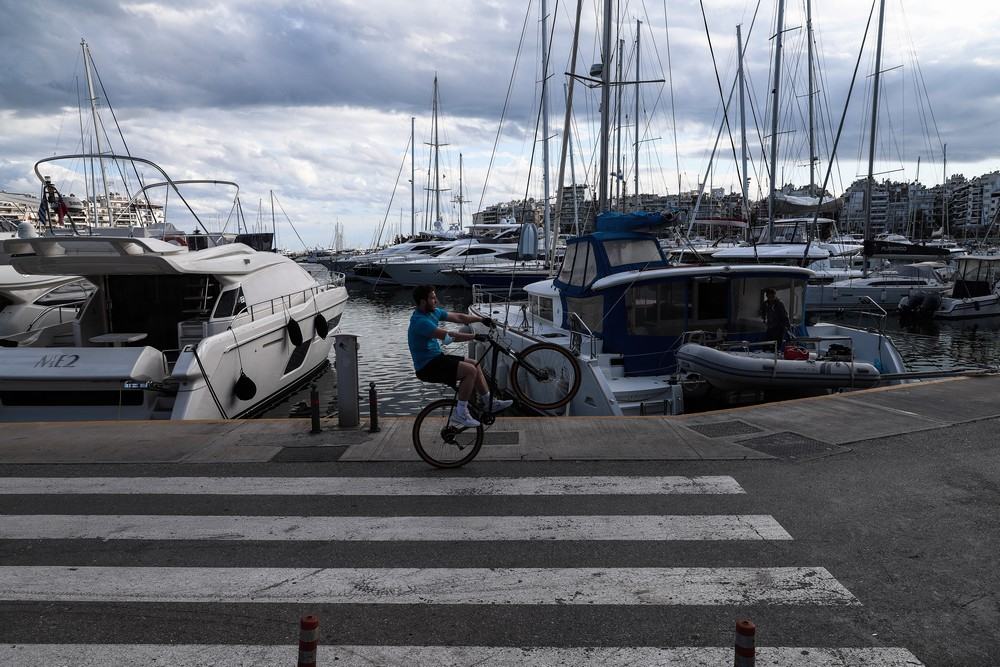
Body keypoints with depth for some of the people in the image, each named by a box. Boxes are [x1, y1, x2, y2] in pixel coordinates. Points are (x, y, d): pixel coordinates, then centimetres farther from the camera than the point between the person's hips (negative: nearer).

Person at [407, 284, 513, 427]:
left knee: (475, 364, 12)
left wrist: (482, 319, 4)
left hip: (436, 357, 10)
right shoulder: (420, 321, -24)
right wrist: (475, 336, -27)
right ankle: (461, 414, -12)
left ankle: (490, 403, 21)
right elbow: (448, 336, -31)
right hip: (427, 367, -10)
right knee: (470, 370, -20)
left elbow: (458, 317, 12)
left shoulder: (434, 312, 6)